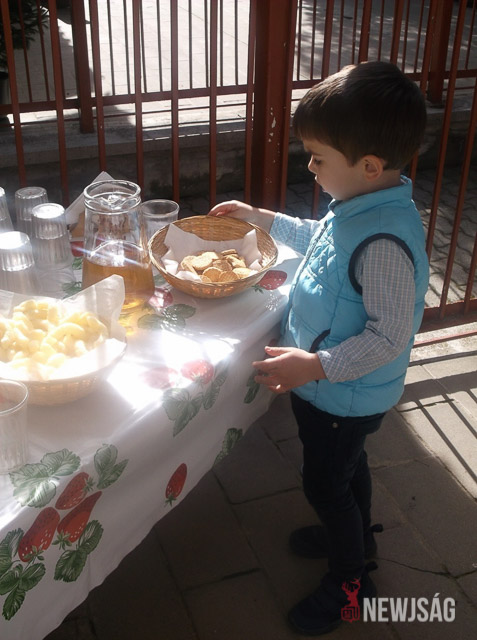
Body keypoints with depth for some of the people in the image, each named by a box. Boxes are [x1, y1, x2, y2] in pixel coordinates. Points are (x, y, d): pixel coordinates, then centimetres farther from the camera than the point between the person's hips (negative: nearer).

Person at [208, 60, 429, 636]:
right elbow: (322, 240, 15)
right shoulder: (360, 206, -6)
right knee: (348, 465, 30)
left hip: (343, 394, -9)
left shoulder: (385, 242, -36)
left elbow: (390, 335, -32)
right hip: (337, 390, 9)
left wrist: (317, 365, -36)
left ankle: (349, 582, 37)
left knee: (325, 485, 12)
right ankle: (357, 537, 56)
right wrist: (264, 219, 15)